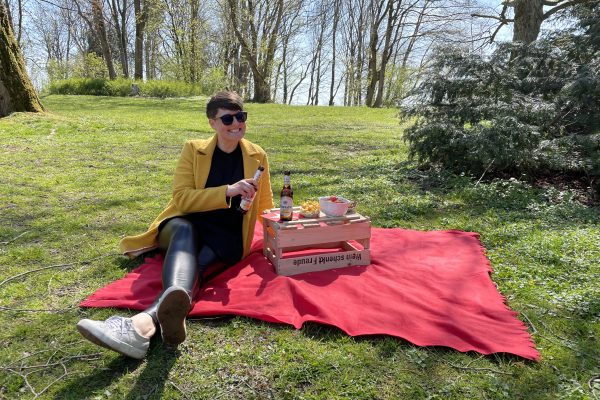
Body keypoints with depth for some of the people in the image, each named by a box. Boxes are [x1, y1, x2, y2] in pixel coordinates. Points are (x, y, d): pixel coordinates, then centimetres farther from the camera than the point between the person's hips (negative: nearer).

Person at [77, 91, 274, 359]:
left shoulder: (257, 156, 8)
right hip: (186, 226, 0)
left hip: (228, 235, 0)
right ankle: (174, 306, -67)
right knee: (184, 229, -38)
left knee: (199, 259, -35)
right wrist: (227, 191, -21)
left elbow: (265, 205, 19)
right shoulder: (193, 149, 3)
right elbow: (182, 198, -9)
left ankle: (148, 320, -62)